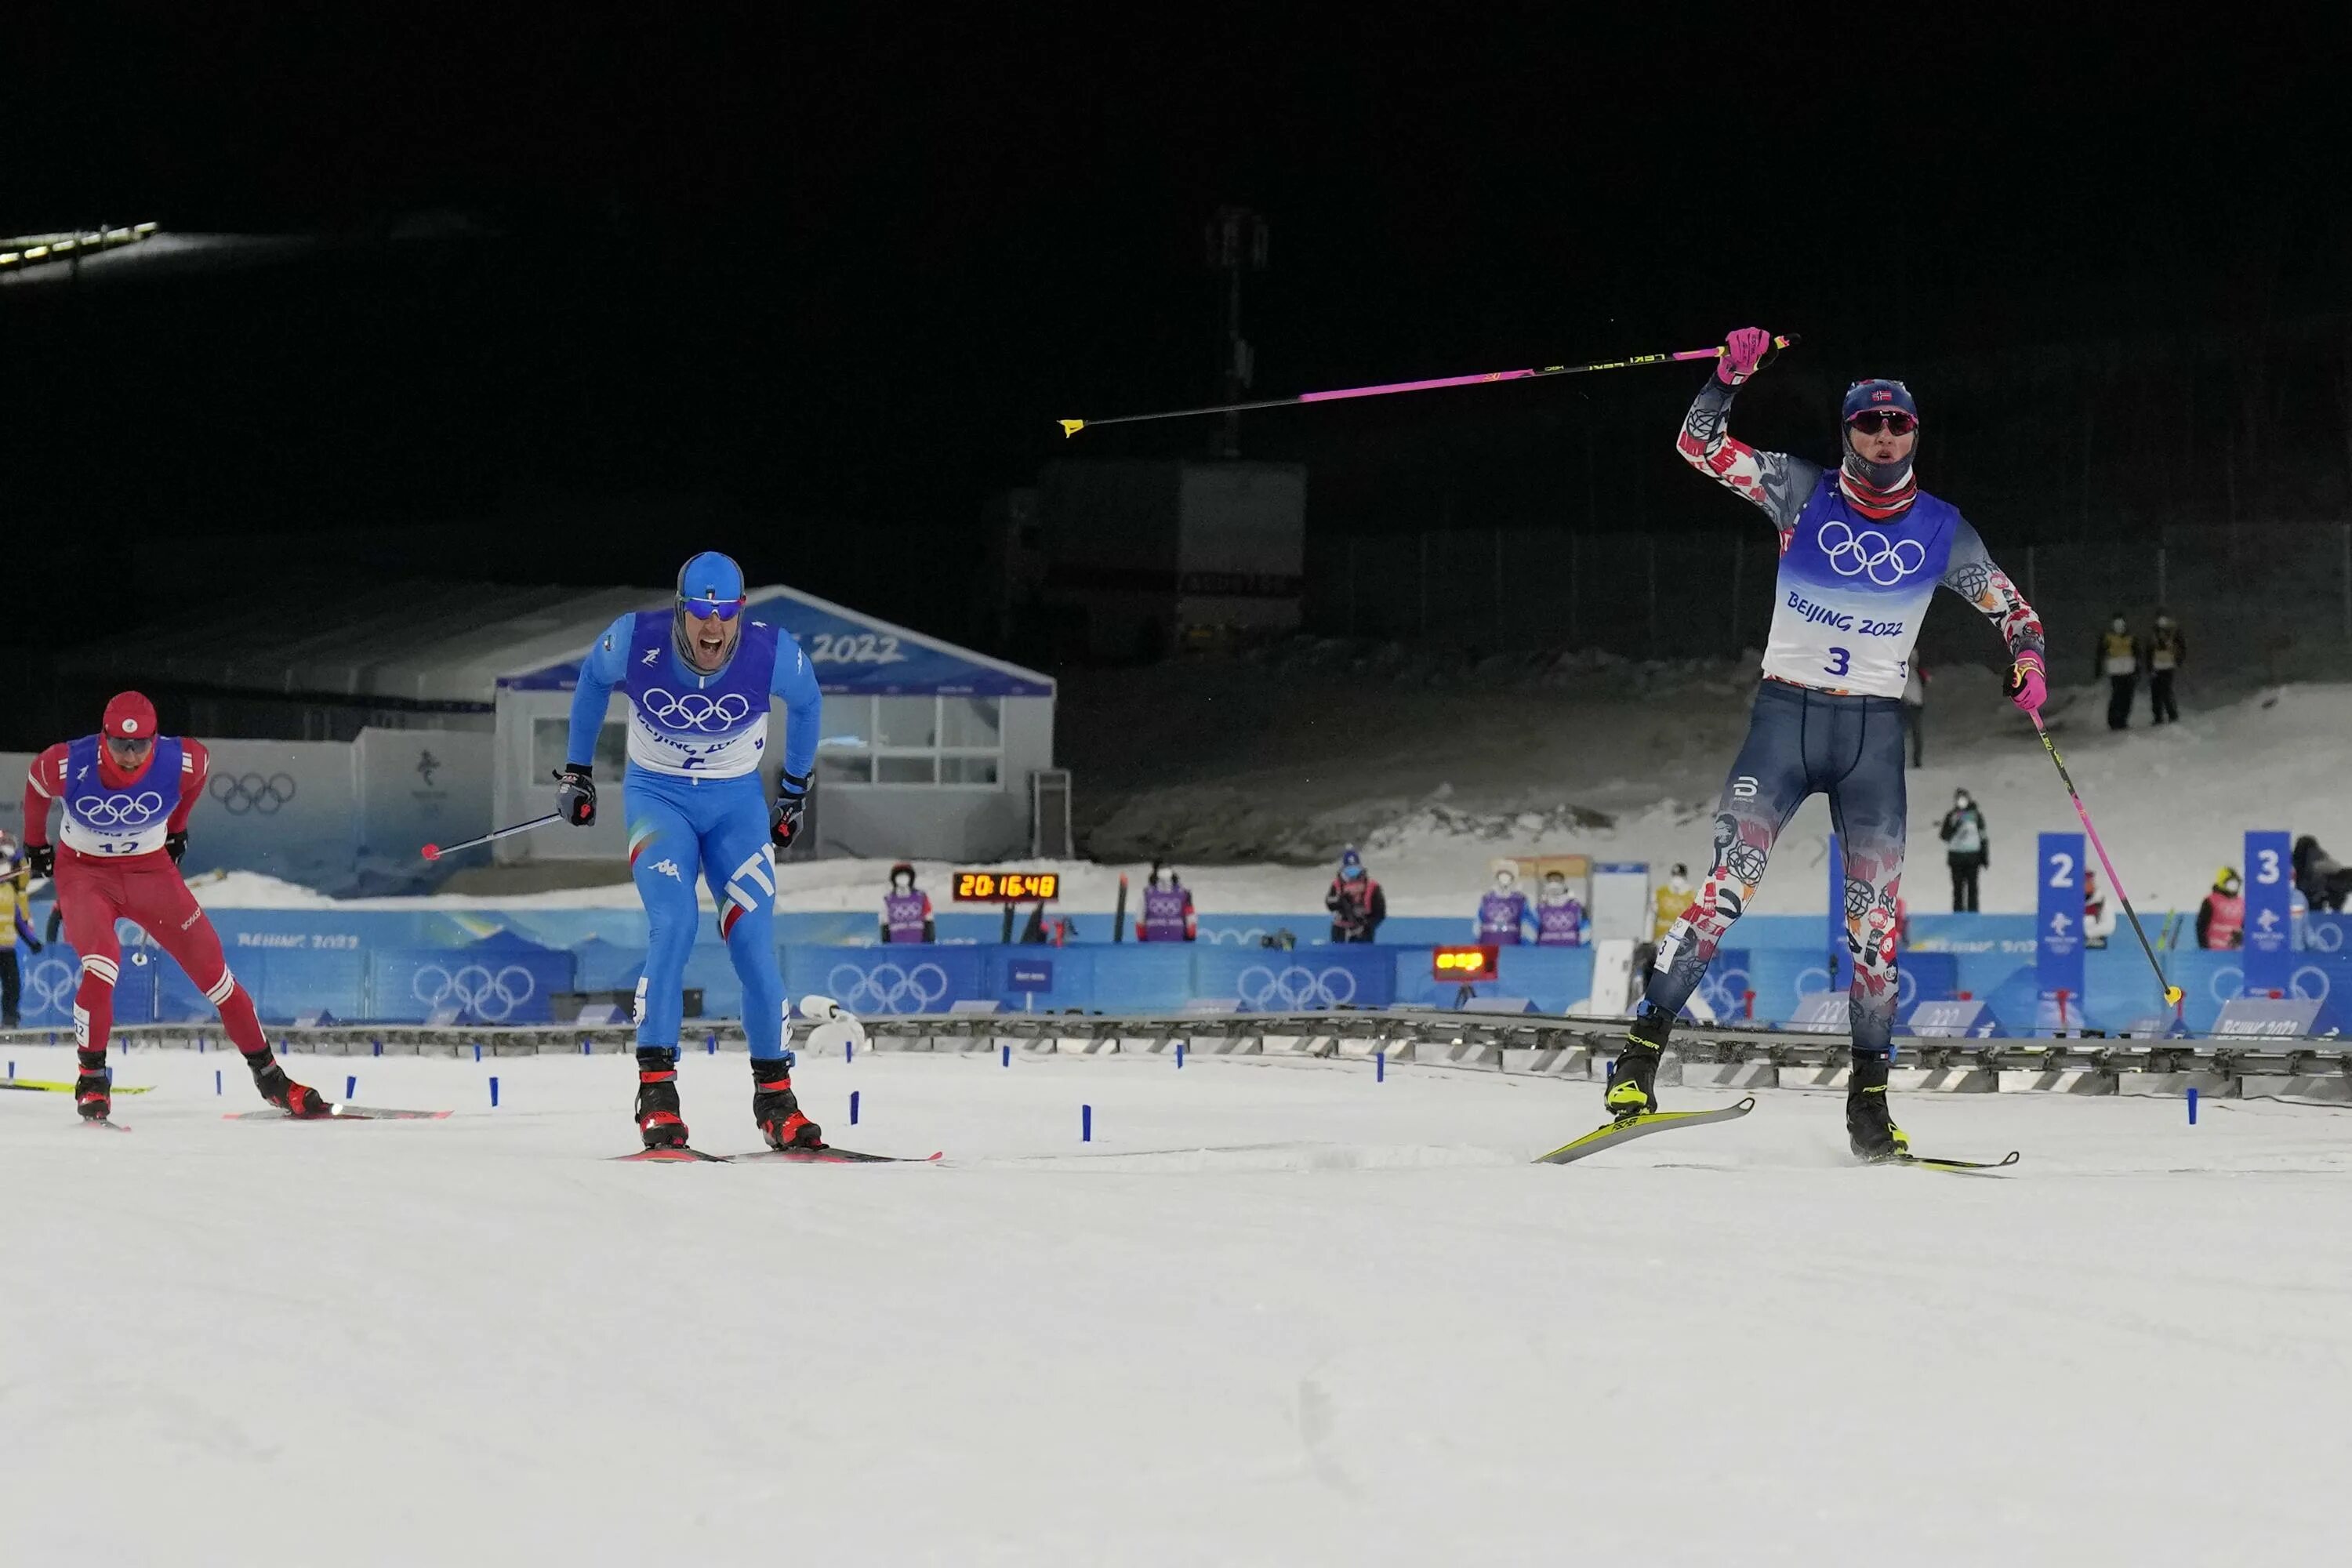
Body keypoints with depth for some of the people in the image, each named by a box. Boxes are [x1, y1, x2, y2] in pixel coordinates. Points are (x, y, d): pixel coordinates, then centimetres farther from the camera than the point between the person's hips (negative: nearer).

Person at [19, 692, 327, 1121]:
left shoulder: (181, 761, -22)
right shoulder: (67, 766, -25)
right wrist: (35, 843, 14)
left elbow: (202, 763, 4)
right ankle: (91, 1078, -12)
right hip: (83, 872, -2)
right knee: (102, 962, -28)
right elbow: (35, 785, -1)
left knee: (210, 965, -2)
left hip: (150, 869, 2)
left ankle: (267, 1074, 11)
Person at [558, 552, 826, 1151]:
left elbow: (807, 702, 3)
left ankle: (774, 1092, 6)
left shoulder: (773, 654, -21)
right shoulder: (635, 641, -21)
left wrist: (795, 790, 13)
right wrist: (577, 770, 10)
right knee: (673, 923, -23)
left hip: (738, 802, 1)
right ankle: (656, 1085, -20)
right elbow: (592, 680, 3)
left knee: (753, 941, -9)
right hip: (658, 794, -1)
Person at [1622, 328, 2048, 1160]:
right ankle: (1640, 1054, -13)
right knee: (1725, 887, -14)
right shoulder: (1803, 492, 1)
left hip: (1874, 729, 2)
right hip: (1785, 715, -2)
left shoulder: (1940, 528, 5)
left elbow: (2009, 604, 15)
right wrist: (1730, 376, -18)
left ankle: (1869, 1101, 6)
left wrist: (2028, 657, -5)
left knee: (1874, 918, -2)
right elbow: (1699, 444, -2)